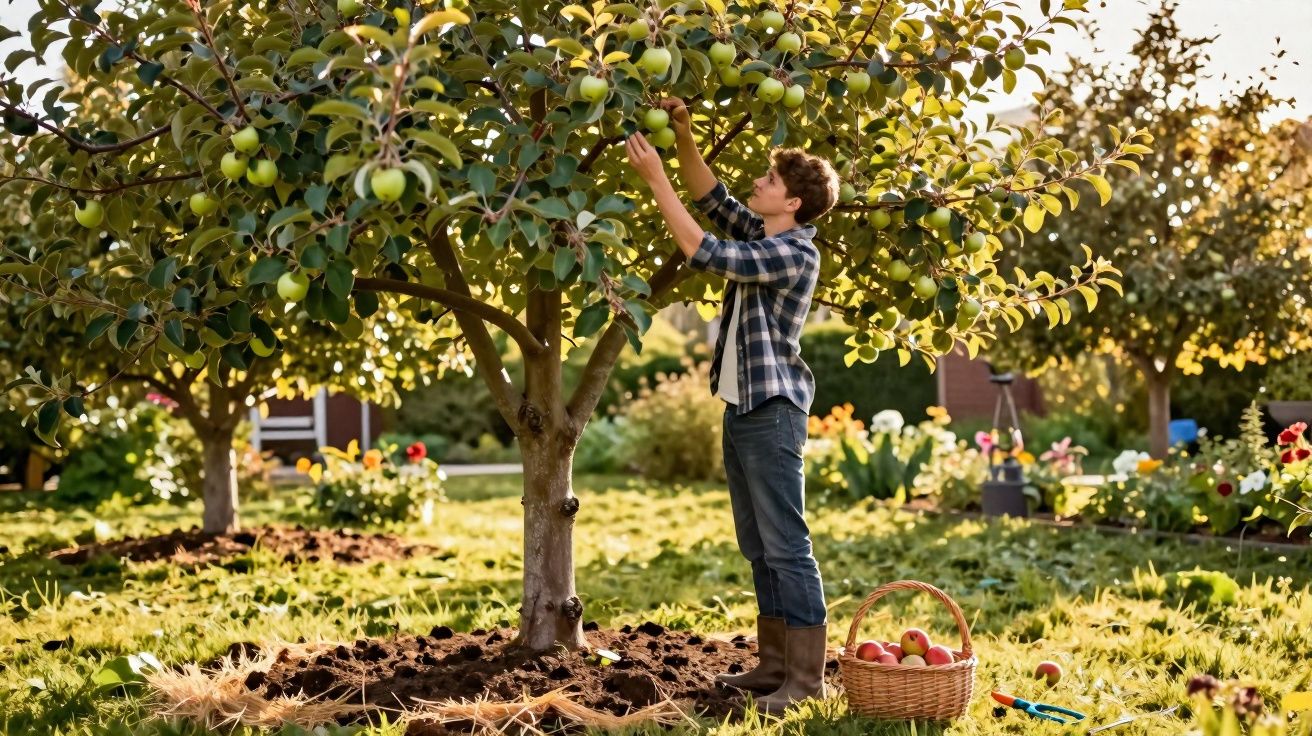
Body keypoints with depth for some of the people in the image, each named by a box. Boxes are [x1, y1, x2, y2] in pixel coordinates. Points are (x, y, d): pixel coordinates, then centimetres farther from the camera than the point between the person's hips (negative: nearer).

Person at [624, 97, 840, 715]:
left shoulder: (796, 254, -16)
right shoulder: (759, 235, 11)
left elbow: (703, 254, -23)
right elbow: (711, 198, 19)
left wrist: (655, 179, -18)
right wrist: (683, 135, 5)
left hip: (773, 412, -10)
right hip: (741, 408, 10)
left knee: (785, 545, -8)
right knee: (757, 546, 12)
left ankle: (806, 677, -3)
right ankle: (775, 663, 19)